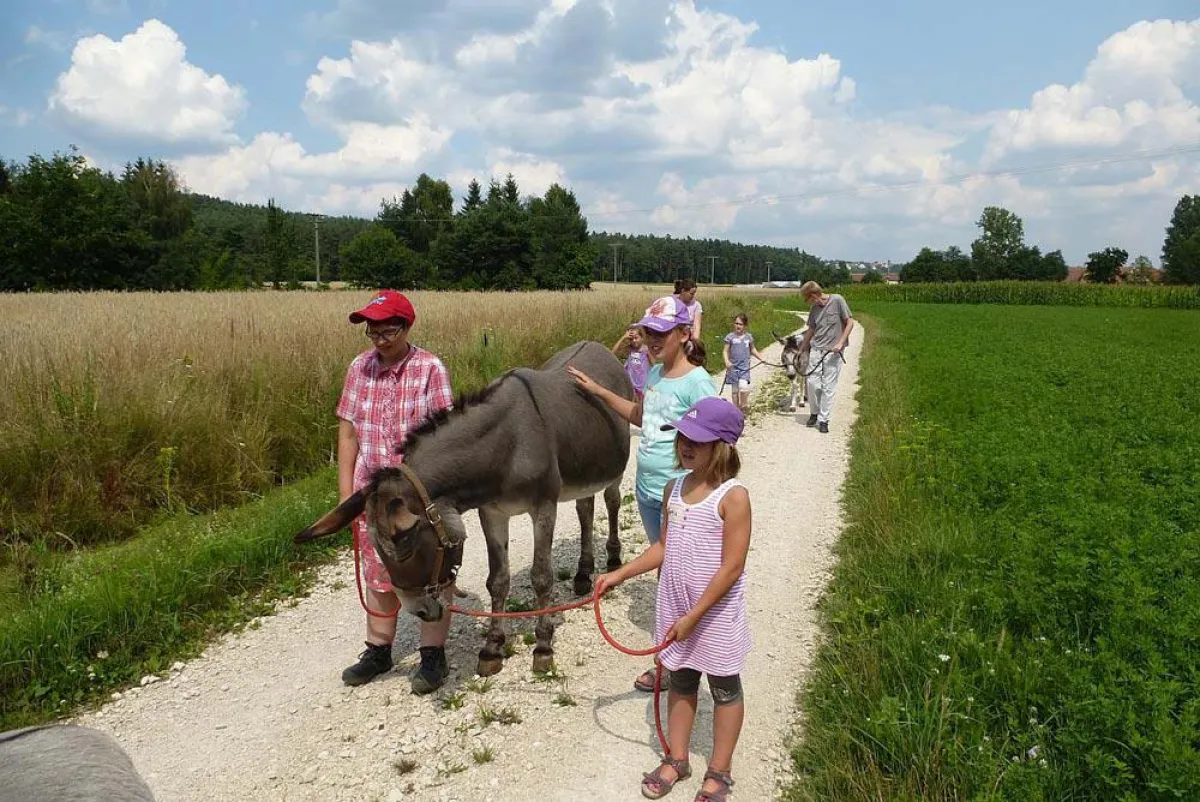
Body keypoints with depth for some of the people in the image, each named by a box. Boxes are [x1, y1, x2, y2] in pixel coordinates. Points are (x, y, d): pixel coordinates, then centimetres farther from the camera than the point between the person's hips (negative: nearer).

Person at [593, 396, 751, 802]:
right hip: (675, 607, 6)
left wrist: (694, 616, -19)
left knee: (724, 688, 14)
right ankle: (676, 760, 38)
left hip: (716, 613, -6)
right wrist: (619, 574, 6)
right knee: (680, 681, 20)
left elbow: (731, 568, -21)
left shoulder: (733, 497, -21)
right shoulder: (675, 488, 0)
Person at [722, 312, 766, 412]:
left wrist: (761, 358, 13)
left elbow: (752, 349, 21)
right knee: (734, 389, 7)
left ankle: (744, 405, 3)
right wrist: (727, 361, -20)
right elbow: (726, 351, -3)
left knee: (743, 387, -18)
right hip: (733, 367, 0)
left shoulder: (749, 337, 5)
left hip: (745, 367, 0)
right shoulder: (730, 337, -3)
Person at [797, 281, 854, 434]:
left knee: (828, 386, -1)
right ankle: (815, 413, 22)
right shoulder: (814, 309, 6)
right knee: (812, 382, 1)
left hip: (833, 351, -4)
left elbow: (850, 322, -6)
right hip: (816, 349, 4)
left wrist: (840, 343, -13)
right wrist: (801, 349, 25)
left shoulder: (837, 300, -10)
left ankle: (823, 420, 7)